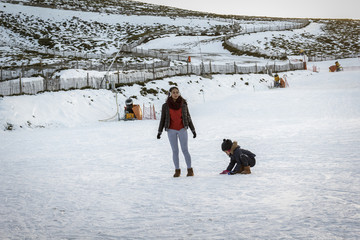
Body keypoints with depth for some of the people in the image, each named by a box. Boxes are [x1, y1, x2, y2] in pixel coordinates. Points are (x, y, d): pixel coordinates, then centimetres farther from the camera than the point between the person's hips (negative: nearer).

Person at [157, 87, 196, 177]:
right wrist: (159, 131, 1)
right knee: (175, 151, 1)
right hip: (171, 130, 0)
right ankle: (177, 170, 9)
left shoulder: (183, 104, 2)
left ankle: (190, 170, 0)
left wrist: (193, 130, 8)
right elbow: (162, 119, 6)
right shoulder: (165, 106, 0)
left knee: (185, 150, -6)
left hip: (182, 129, 0)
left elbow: (188, 118, 8)